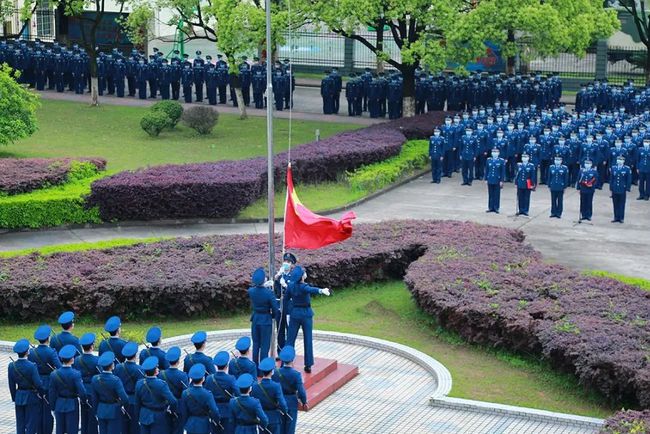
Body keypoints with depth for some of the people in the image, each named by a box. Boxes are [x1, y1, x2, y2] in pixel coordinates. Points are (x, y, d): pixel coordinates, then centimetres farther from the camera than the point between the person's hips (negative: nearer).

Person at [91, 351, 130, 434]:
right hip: (114, 412, -5)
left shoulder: (95, 379, -5)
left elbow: (94, 399, 4)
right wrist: (123, 405, -1)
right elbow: (124, 399, -23)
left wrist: (96, 412, 16)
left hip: (101, 412, 5)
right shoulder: (115, 380, -20)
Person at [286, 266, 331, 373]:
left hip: (295, 313, 5)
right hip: (306, 314, -4)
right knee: (308, 340, 3)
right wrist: (321, 290, -63)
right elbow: (312, 290, -44)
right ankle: (308, 365, 4)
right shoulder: (304, 287, -20)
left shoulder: (291, 285, -3)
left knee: (290, 339, 9)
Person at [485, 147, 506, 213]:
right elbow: (486, 170, 10)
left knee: (497, 195, 2)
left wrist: (502, 181, -7)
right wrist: (486, 179, 7)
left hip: (497, 181, -3)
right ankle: (491, 207, 13)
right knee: (490, 195, 7)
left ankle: (496, 208, 8)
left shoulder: (502, 161, -3)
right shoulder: (488, 160, 6)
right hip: (490, 180, 3)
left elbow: (503, 172, -3)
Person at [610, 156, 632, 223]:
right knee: (615, 204, 6)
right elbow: (611, 179, 9)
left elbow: (629, 180, -3)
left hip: (622, 190, -3)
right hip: (615, 190, 3)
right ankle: (616, 218, 12)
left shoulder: (627, 169, -3)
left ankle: (621, 218, 9)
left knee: (622, 204, 3)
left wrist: (627, 189, -7)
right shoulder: (613, 168, 6)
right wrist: (611, 188, 6)